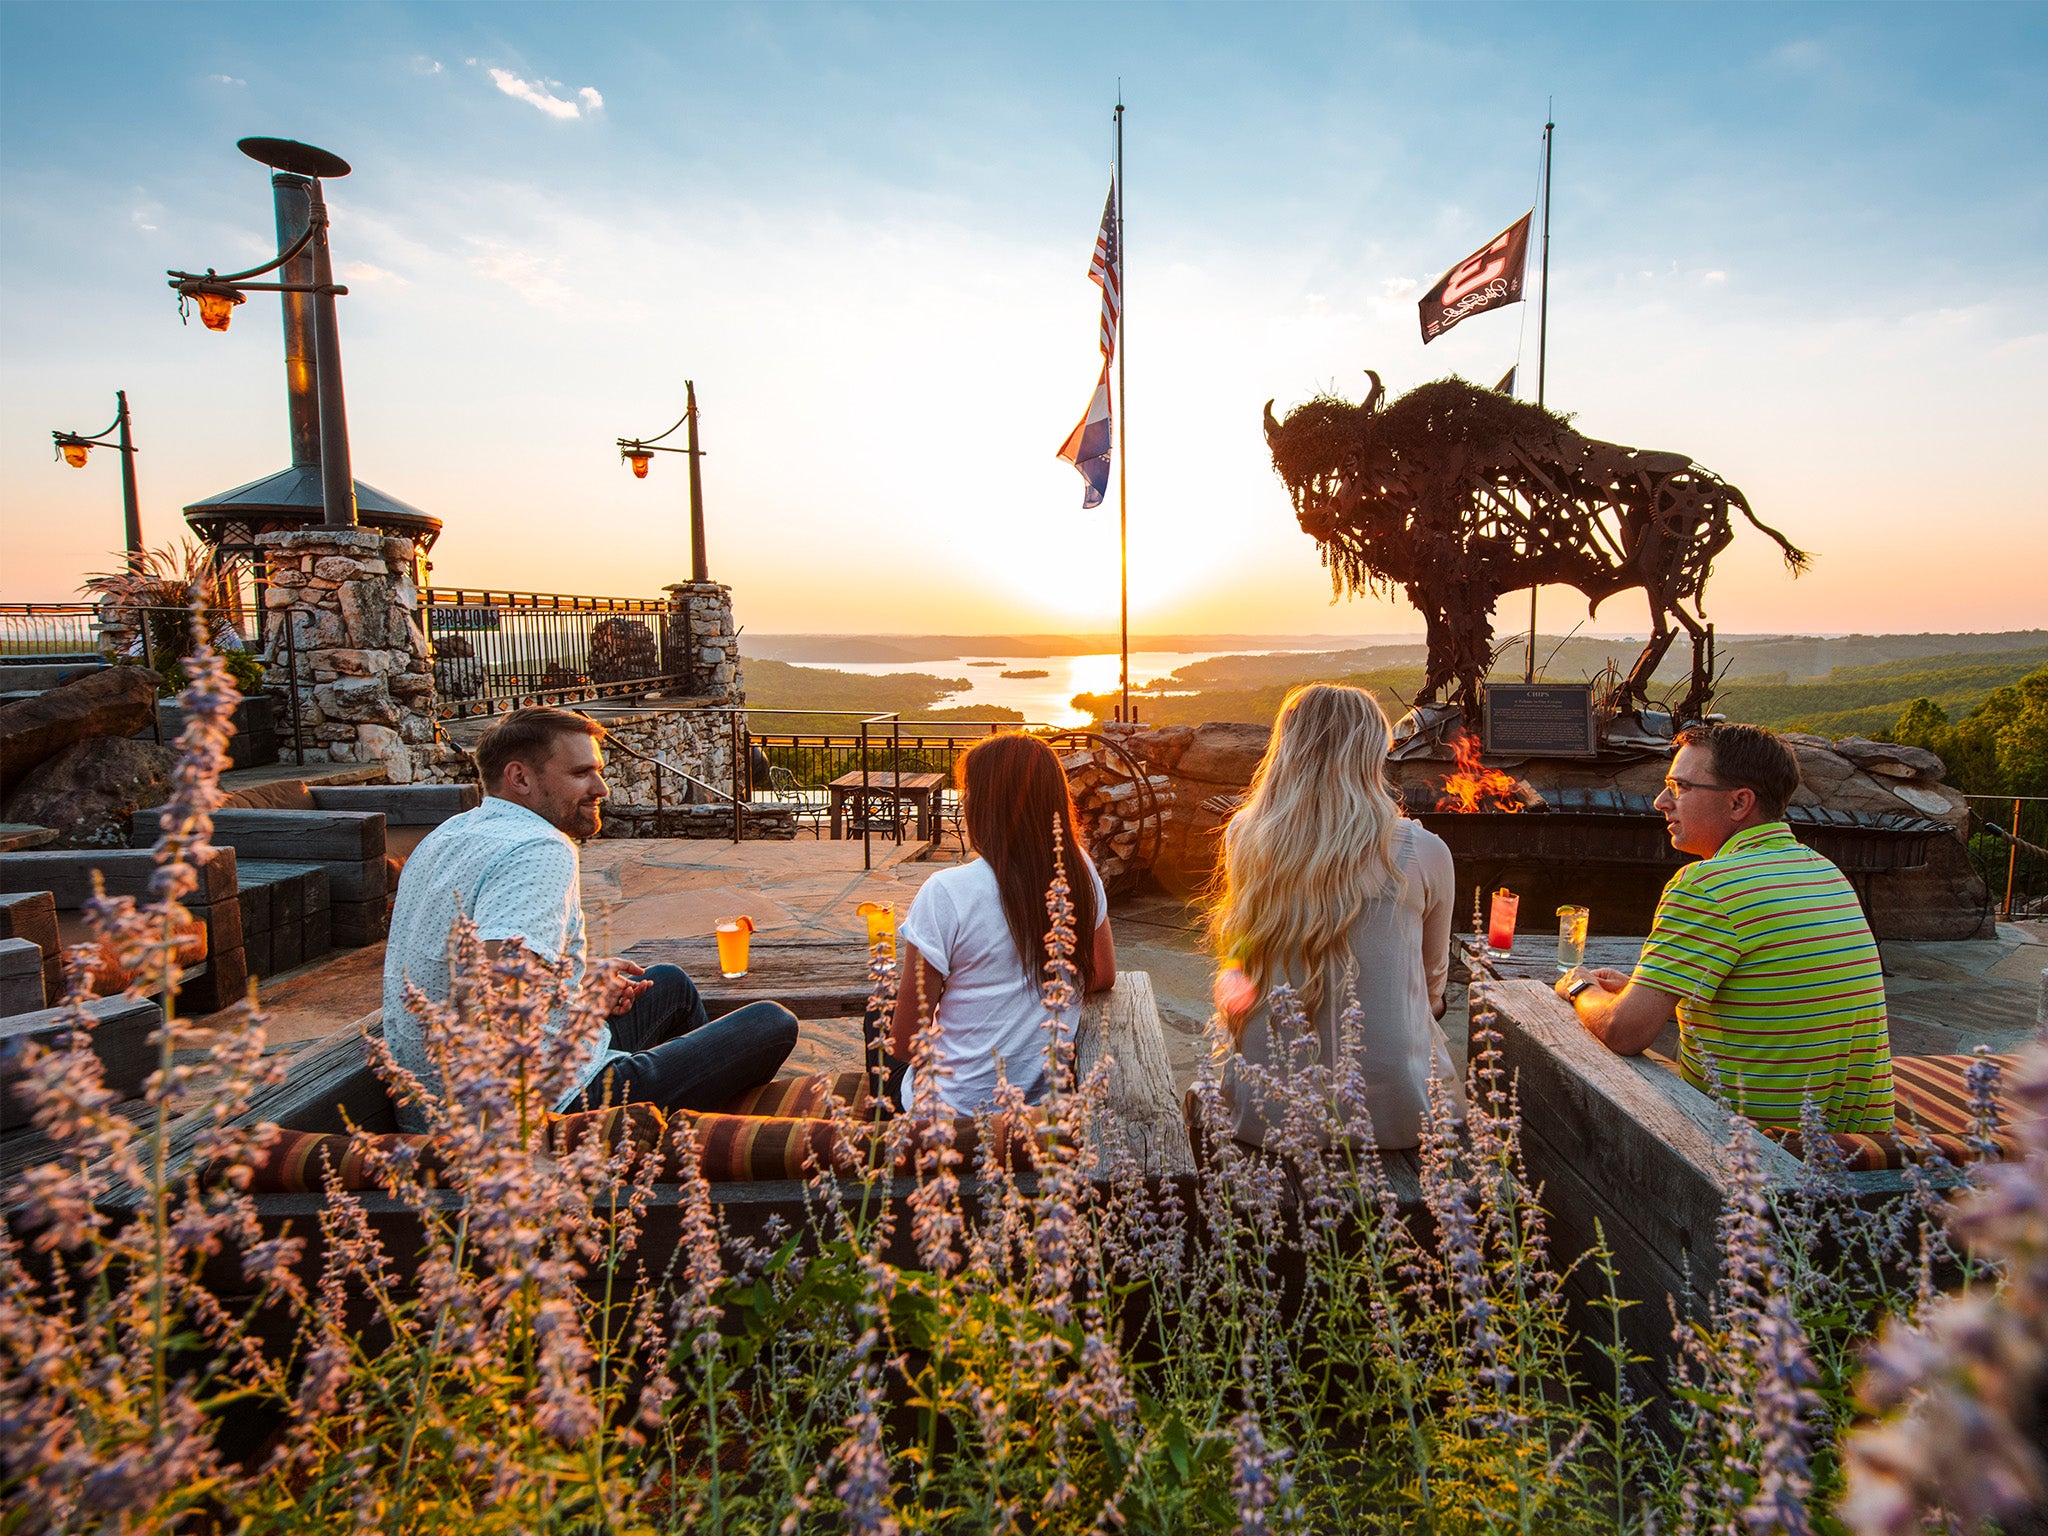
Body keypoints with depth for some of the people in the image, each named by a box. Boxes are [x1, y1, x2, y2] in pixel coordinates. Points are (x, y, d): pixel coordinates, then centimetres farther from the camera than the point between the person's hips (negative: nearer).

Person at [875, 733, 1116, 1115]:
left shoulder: (947, 894, -24)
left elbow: (904, 1042, -15)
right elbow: (1104, 976, 8)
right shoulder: (1080, 872, -8)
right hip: (1046, 1101, 5)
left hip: (955, 1110, -5)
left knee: (878, 1018, 25)